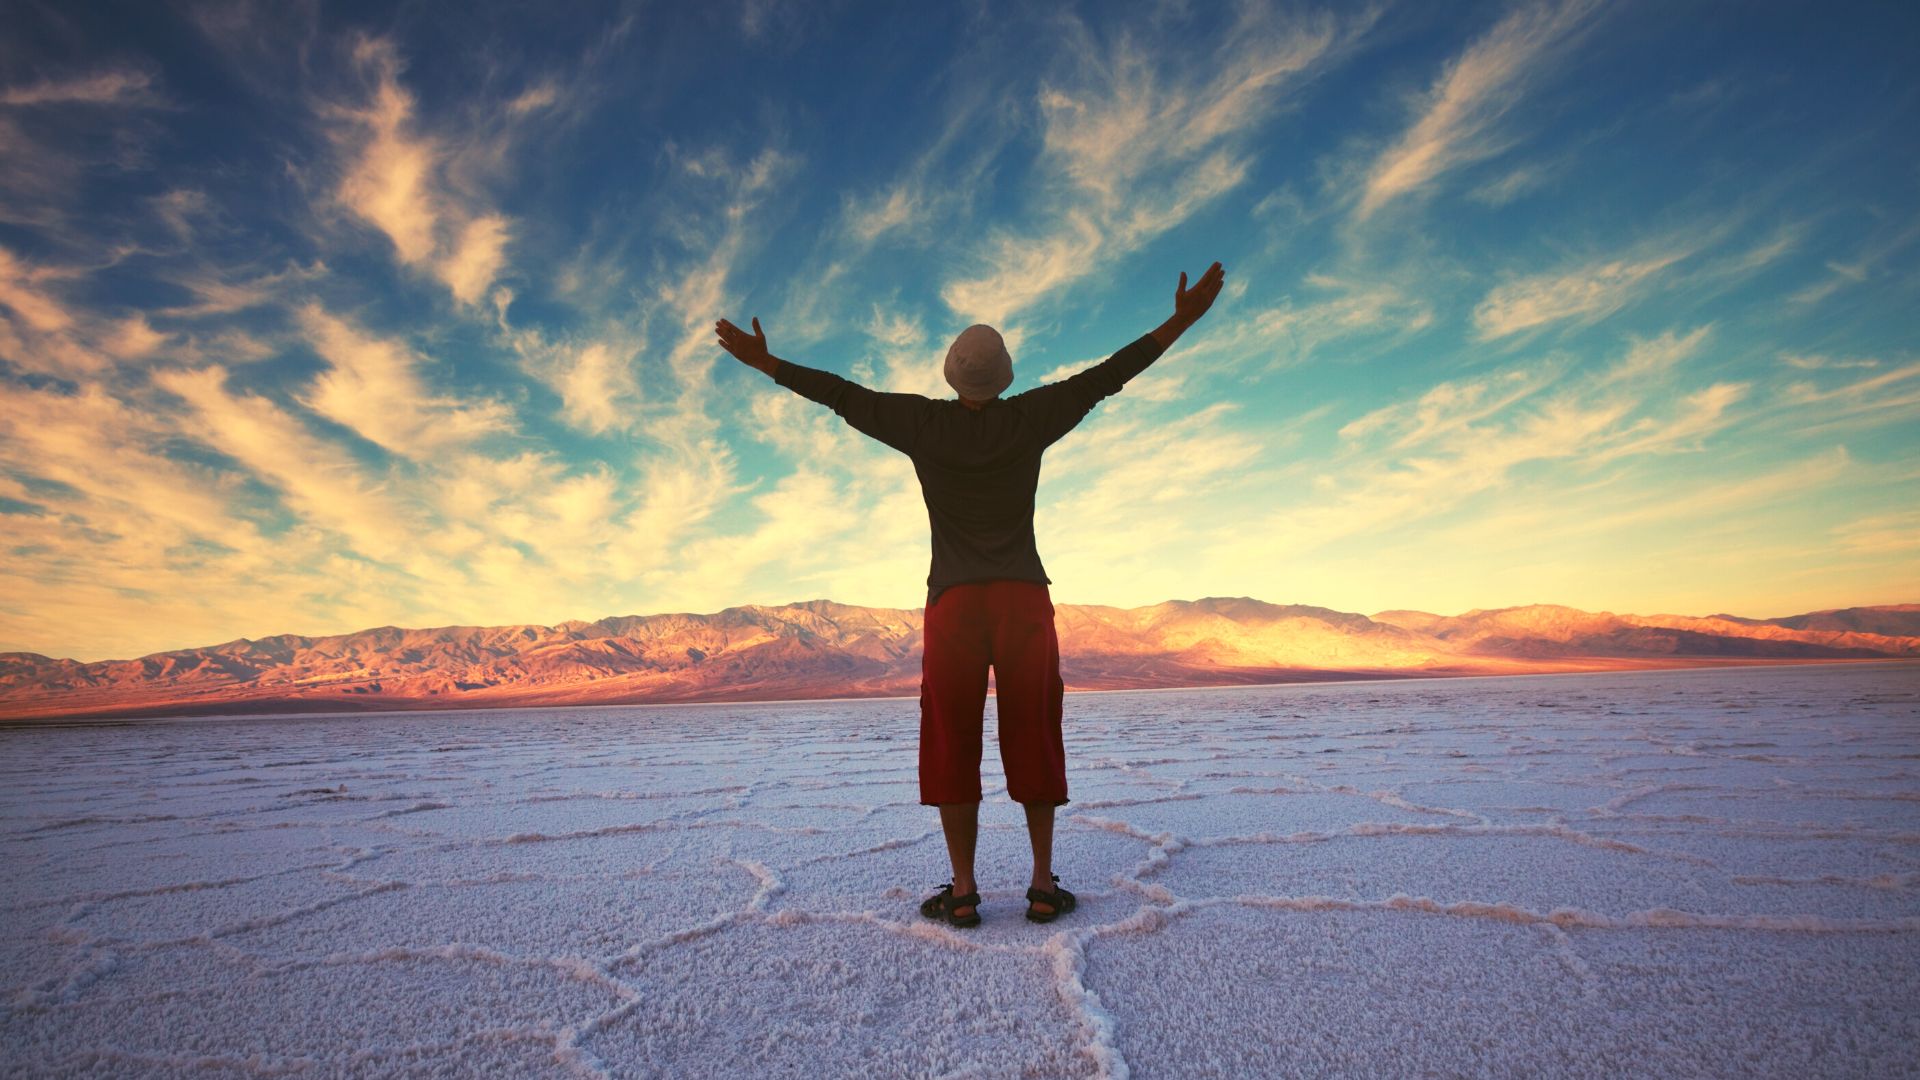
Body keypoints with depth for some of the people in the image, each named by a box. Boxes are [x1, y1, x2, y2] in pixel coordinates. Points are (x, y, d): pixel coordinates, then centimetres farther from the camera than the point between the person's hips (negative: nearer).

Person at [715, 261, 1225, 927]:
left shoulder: (923, 424, 3)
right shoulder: (1029, 419, 3)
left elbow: (845, 396, 9)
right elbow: (1106, 376, 6)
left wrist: (766, 363, 19)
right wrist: (1180, 322, 13)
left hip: (954, 603, -1)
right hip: (1025, 599, 1)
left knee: (952, 745, 5)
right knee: (1033, 741, 7)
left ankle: (962, 891, 5)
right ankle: (1043, 885, 10)